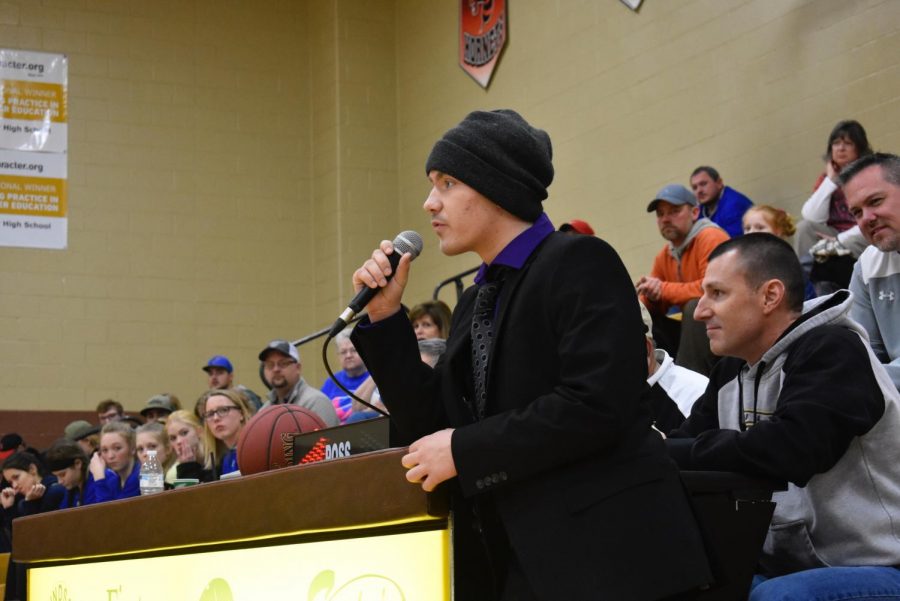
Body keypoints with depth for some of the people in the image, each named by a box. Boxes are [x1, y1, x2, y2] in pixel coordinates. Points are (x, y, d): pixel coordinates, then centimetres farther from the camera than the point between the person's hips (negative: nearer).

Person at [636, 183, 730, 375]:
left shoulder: (711, 238, -15)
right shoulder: (664, 255, 8)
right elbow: (656, 308, 13)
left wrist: (663, 289, -20)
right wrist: (650, 296, -13)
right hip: (691, 329, 8)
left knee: (695, 306, -33)